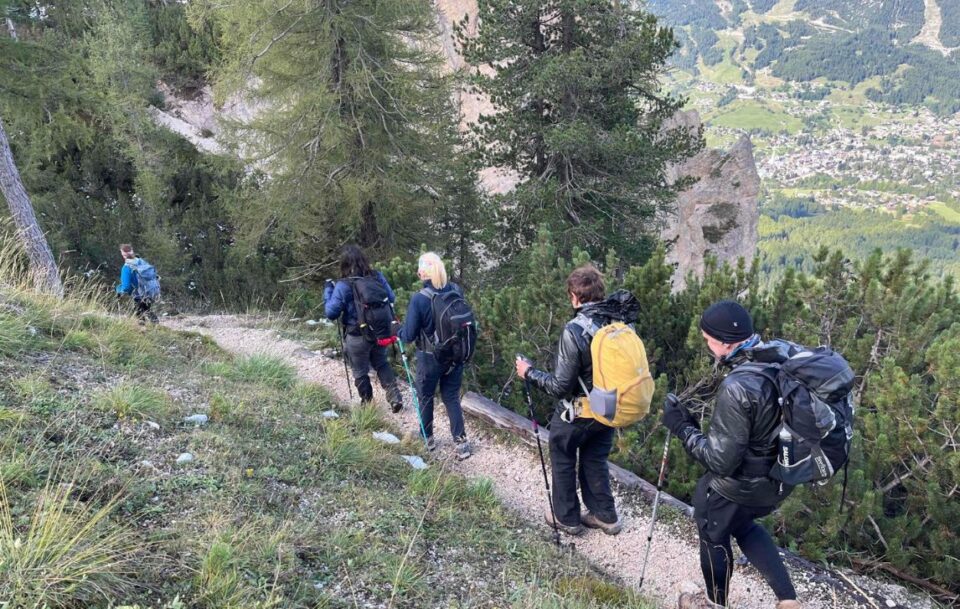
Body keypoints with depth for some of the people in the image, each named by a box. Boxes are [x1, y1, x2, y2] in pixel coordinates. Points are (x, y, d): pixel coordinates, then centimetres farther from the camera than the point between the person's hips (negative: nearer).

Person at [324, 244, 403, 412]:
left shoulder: (343, 286, -20)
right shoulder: (377, 276, -8)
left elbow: (331, 313, -14)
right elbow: (392, 299, 2)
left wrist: (328, 290, -3)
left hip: (357, 337, -4)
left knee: (360, 372, 16)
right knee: (381, 364, 27)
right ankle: (395, 396, 17)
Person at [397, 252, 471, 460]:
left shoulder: (419, 299, -24)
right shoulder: (457, 291, -11)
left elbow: (409, 335, -17)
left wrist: (399, 332, 4)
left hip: (430, 358, -3)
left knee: (426, 397, 19)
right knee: (451, 398, 17)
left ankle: (427, 438, 35)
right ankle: (461, 442, 17)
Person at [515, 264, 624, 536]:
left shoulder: (574, 331, -28)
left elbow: (561, 386, -24)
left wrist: (529, 373, -10)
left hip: (575, 414, -5)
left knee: (563, 463, 18)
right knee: (595, 461, 24)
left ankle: (567, 518, 31)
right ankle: (605, 516, 34)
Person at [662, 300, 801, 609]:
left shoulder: (736, 388, -34)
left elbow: (720, 460, -28)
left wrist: (682, 427, -16)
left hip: (737, 487, -7)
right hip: (777, 477, 7)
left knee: (714, 539, 21)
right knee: (743, 525, 33)